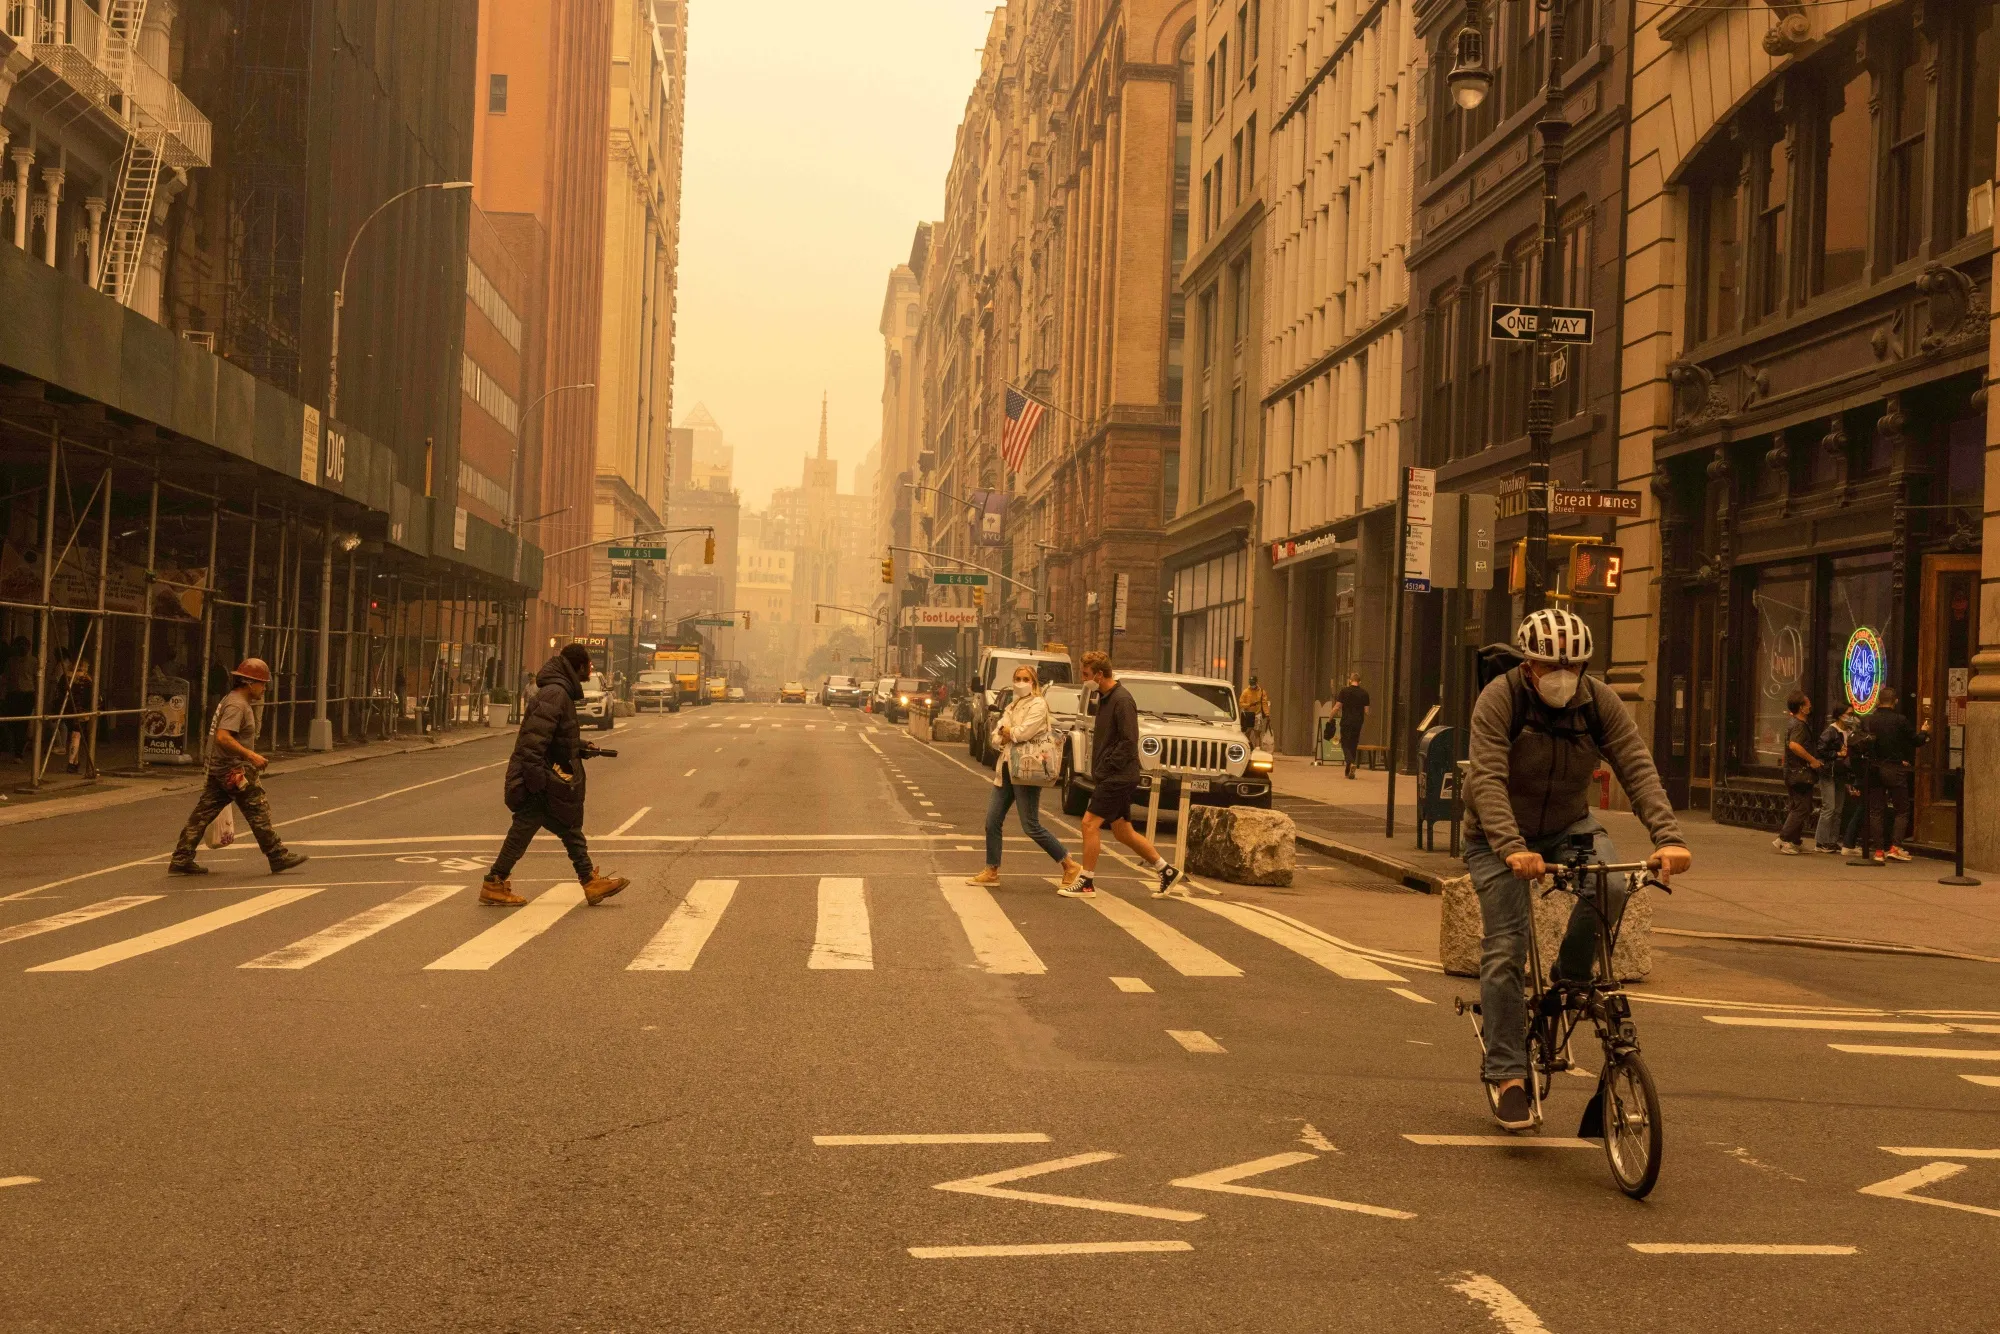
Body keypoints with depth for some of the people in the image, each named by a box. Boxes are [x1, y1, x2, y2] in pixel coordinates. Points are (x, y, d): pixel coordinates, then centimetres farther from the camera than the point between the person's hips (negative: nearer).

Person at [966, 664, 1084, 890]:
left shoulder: (1038, 705, -7)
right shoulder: (1012, 707, 18)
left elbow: (1023, 732, -20)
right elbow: (996, 738, 9)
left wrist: (1007, 733, -1)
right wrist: (1008, 734, -12)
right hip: (1006, 768, 8)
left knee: (1031, 827, -8)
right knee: (992, 821, 5)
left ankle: (1071, 867, 1)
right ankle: (991, 871, 15)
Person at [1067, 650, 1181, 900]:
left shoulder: (1121, 700, -17)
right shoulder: (1104, 698, 13)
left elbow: (1129, 741, -21)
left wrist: (1105, 766, -19)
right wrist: (1098, 768, 10)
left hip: (1118, 777, -10)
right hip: (1111, 777, 10)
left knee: (1089, 823, -9)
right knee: (1123, 831, 14)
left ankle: (1087, 883, -1)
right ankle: (1166, 870, 23)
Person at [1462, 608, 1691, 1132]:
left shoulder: (1599, 702, -12)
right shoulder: (1500, 698, -23)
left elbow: (1638, 769, -20)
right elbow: (1488, 780, -33)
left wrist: (1668, 836, -36)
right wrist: (1512, 848, -48)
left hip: (1567, 825, 3)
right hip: (1499, 838, -3)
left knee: (1610, 883, -28)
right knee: (1505, 948, -14)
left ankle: (1569, 980, -2)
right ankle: (1507, 1075, -5)